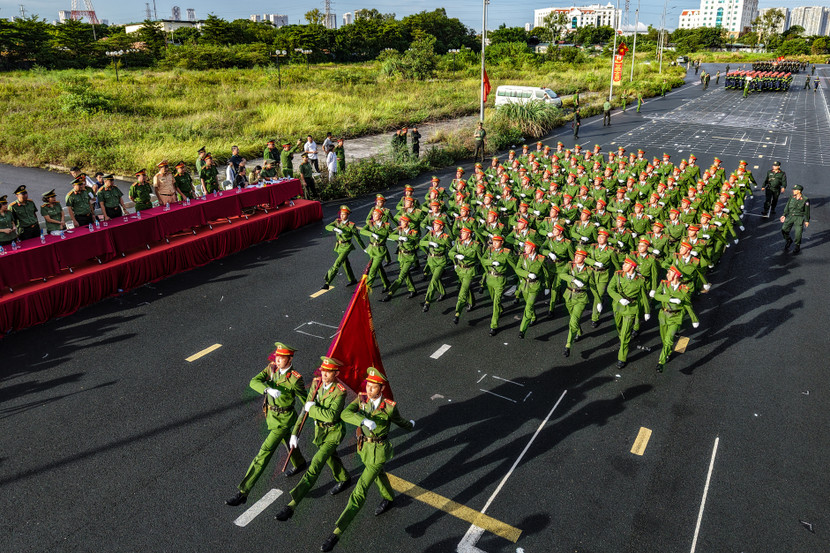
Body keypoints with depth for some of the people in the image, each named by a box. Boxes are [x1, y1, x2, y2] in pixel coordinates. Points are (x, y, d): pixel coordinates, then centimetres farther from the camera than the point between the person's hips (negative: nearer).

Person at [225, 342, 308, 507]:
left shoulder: (295, 379, -25)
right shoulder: (272, 367, -9)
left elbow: (305, 400, -12)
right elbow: (254, 382, -22)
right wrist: (268, 389, -42)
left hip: (284, 419, -7)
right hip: (271, 413, 7)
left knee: (264, 452, -8)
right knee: (286, 439, 30)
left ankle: (243, 492, -5)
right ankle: (299, 463, 59)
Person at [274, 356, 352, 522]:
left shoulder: (340, 391, -26)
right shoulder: (316, 383, -9)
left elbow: (332, 415, -37)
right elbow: (306, 408, -6)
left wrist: (312, 408, -25)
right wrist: (295, 433, -10)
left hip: (334, 432, -7)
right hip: (319, 429, 7)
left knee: (315, 467, -13)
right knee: (329, 456, 29)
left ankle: (291, 505, -13)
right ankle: (344, 479, 58)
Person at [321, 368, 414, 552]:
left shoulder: (390, 407, -23)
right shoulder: (361, 399, -13)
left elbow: (400, 421, -1)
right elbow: (345, 414, -30)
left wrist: (410, 425, 19)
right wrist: (364, 420, -46)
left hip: (379, 452, -6)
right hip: (364, 447, 6)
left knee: (360, 491, -7)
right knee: (378, 475, 31)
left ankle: (337, 532, -4)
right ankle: (388, 499, 61)